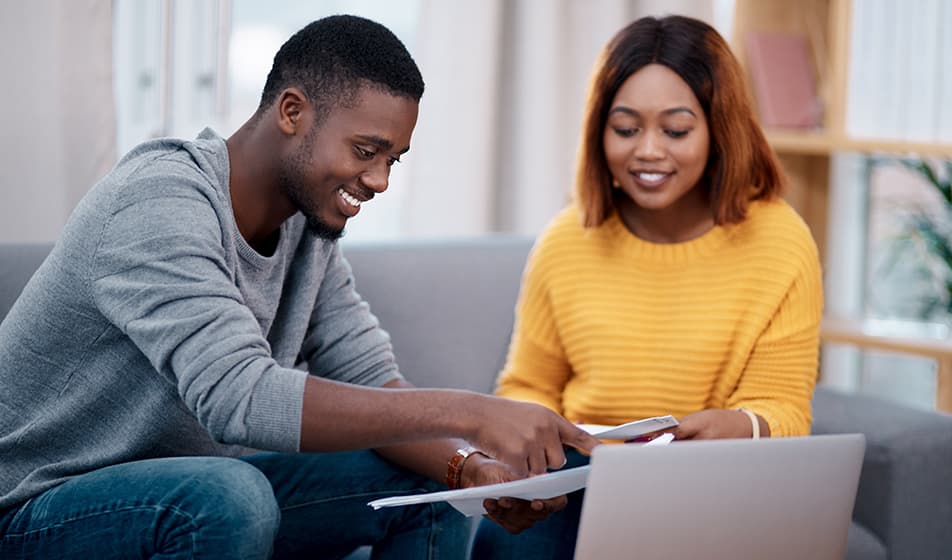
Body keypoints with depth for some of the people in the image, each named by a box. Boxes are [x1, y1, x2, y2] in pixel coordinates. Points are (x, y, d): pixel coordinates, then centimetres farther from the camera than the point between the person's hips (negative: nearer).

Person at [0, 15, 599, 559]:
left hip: (185, 486, 8)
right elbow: (237, 397, -38)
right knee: (230, 496, -38)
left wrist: (470, 467, -20)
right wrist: (466, 412, -40)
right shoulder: (162, 204, -26)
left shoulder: (308, 225, 2)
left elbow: (368, 382, 2)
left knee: (431, 487, -1)